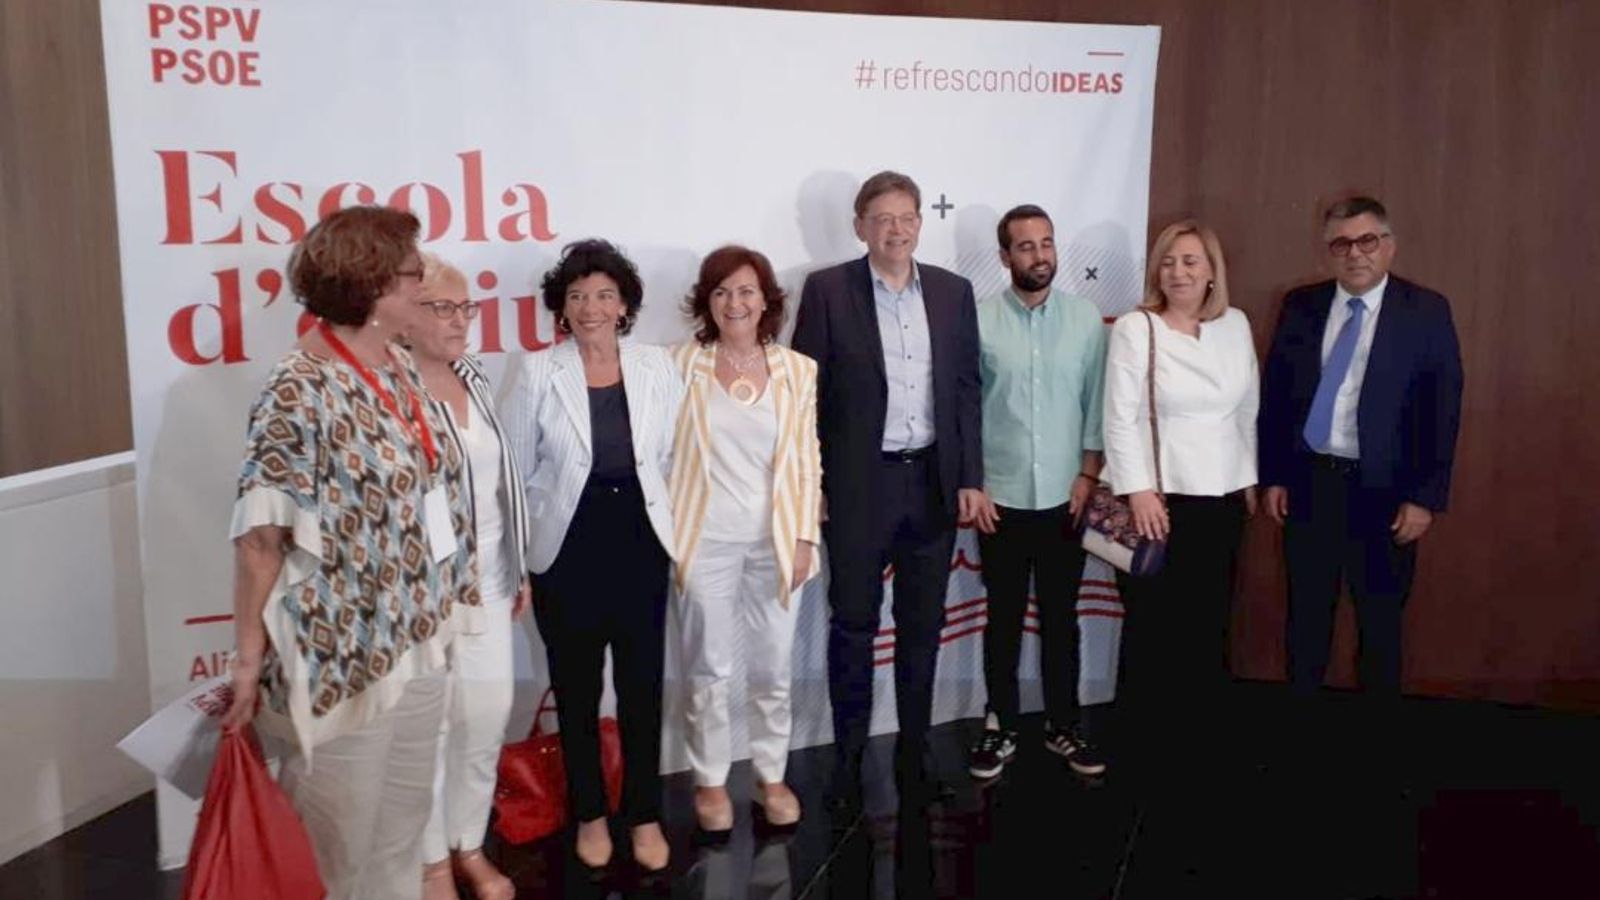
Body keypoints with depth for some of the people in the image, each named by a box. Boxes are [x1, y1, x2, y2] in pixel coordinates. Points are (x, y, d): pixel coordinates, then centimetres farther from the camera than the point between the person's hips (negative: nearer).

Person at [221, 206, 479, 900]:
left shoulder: (400, 368, 5)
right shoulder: (300, 393, -19)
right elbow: (260, 536, -18)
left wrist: (435, 607, 13)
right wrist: (249, 660, -16)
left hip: (417, 641, 7)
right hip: (343, 655, -7)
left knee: (405, 822, 22)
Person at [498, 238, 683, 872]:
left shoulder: (657, 368, 0)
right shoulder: (535, 373, -5)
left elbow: (677, 456, 5)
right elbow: (511, 470, 0)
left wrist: (676, 530, 2)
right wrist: (518, 550, 1)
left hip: (640, 547, 1)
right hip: (567, 553, -1)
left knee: (642, 687, 9)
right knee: (576, 690, 13)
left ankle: (644, 815, 27)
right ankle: (589, 814, 31)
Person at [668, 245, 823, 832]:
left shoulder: (798, 371, 1)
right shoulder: (683, 364, -4)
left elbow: (807, 461, 3)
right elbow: (662, 449, 0)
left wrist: (805, 537, -1)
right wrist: (665, 533, -3)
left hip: (775, 540, 2)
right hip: (706, 540, -1)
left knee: (772, 669, 12)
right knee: (708, 669, 9)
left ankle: (772, 776, 30)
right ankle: (710, 780, 27)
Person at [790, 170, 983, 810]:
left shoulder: (953, 291, 5)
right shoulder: (828, 290, -4)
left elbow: (967, 390, 7)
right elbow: (806, 392, -4)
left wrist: (970, 478, 2)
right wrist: (807, 484, -7)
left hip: (934, 480, 3)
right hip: (858, 484, -3)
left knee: (922, 626, 13)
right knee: (853, 624, 8)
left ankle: (912, 752, 27)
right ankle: (848, 756, 23)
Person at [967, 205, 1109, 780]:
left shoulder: (1086, 319, 0)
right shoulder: (979, 320, -5)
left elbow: (1096, 403, 2)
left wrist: (1088, 477, -3)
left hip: (1064, 498, 1)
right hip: (1000, 499, -1)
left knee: (1061, 618, 11)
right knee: (1003, 618, 10)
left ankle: (1064, 726, 26)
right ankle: (1000, 726, 23)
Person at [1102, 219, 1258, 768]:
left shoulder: (1235, 326, 9)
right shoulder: (1134, 329, -5)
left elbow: (1248, 410, 14)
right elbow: (1120, 418, -9)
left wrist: (1249, 480, 14)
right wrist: (1139, 491, -14)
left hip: (1221, 498, 4)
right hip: (1157, 497, -4)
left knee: (1210, 623, 6)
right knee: (1152, 624, 0)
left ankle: (1200, 736, 21)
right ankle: (1147, 740, 14)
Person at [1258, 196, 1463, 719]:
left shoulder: (1426, 311, -4)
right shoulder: (1301, 306, 4)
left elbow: (1442, 410, -6)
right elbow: (1274, 395, 6)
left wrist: (1426, 497, -10)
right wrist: (1273, 476, 2)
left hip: (1382, 489, -2)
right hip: (1308, 482, 2)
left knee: (1381, 621, 10)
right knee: (1306, 615, 13)